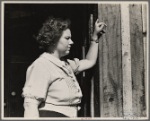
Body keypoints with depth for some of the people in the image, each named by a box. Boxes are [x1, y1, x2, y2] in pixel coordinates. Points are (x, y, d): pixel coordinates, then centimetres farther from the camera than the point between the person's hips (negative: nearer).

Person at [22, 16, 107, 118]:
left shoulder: (66, 65, 18)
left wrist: (95, 36, 34)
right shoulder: (41, 65, -11)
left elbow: (89, 62, 34)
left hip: (70, 116, 8)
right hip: (51, 115, -8)